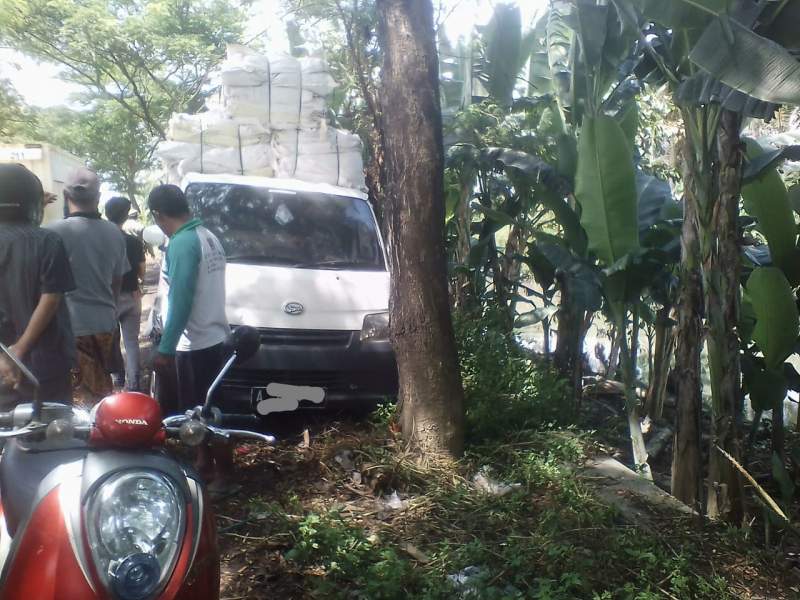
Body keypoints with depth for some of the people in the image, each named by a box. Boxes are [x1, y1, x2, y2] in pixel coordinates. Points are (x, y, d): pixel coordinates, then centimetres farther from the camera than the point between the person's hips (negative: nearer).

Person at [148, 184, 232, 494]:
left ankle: (222, 473, 9)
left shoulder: (182, 243, -18)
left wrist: (165, 348, -19)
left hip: (196, 342, -10)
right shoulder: (209, 236, 10)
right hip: (213, 336, 10)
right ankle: (204, 464, 29)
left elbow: (180, 300, -23)